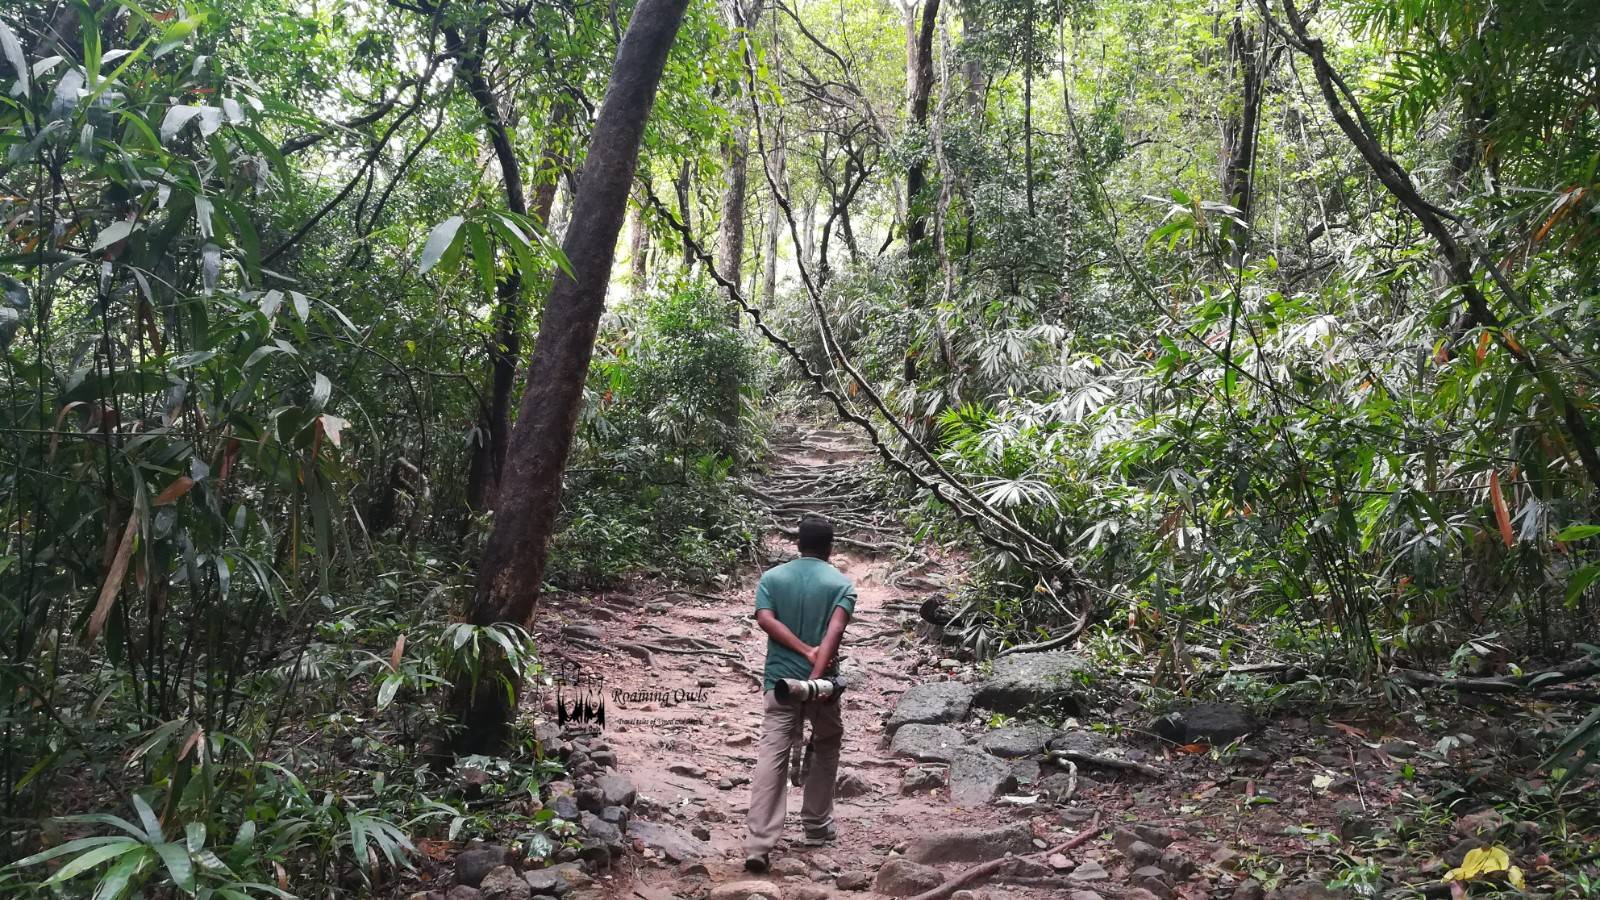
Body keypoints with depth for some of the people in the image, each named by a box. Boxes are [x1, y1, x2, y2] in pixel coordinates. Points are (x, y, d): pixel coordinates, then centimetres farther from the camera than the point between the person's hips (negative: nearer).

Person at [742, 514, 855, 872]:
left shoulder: (772, 577, 5)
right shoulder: (841, 583, -2)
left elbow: (765, 619, -12)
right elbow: (835, 629, -19)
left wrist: (805, 651, -13)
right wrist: (817, 672, -27)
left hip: (780, 680, 1)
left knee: (771, 757, -2)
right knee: (825, 752, 21)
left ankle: (758, 844, -10)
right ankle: (817, 827, 30)